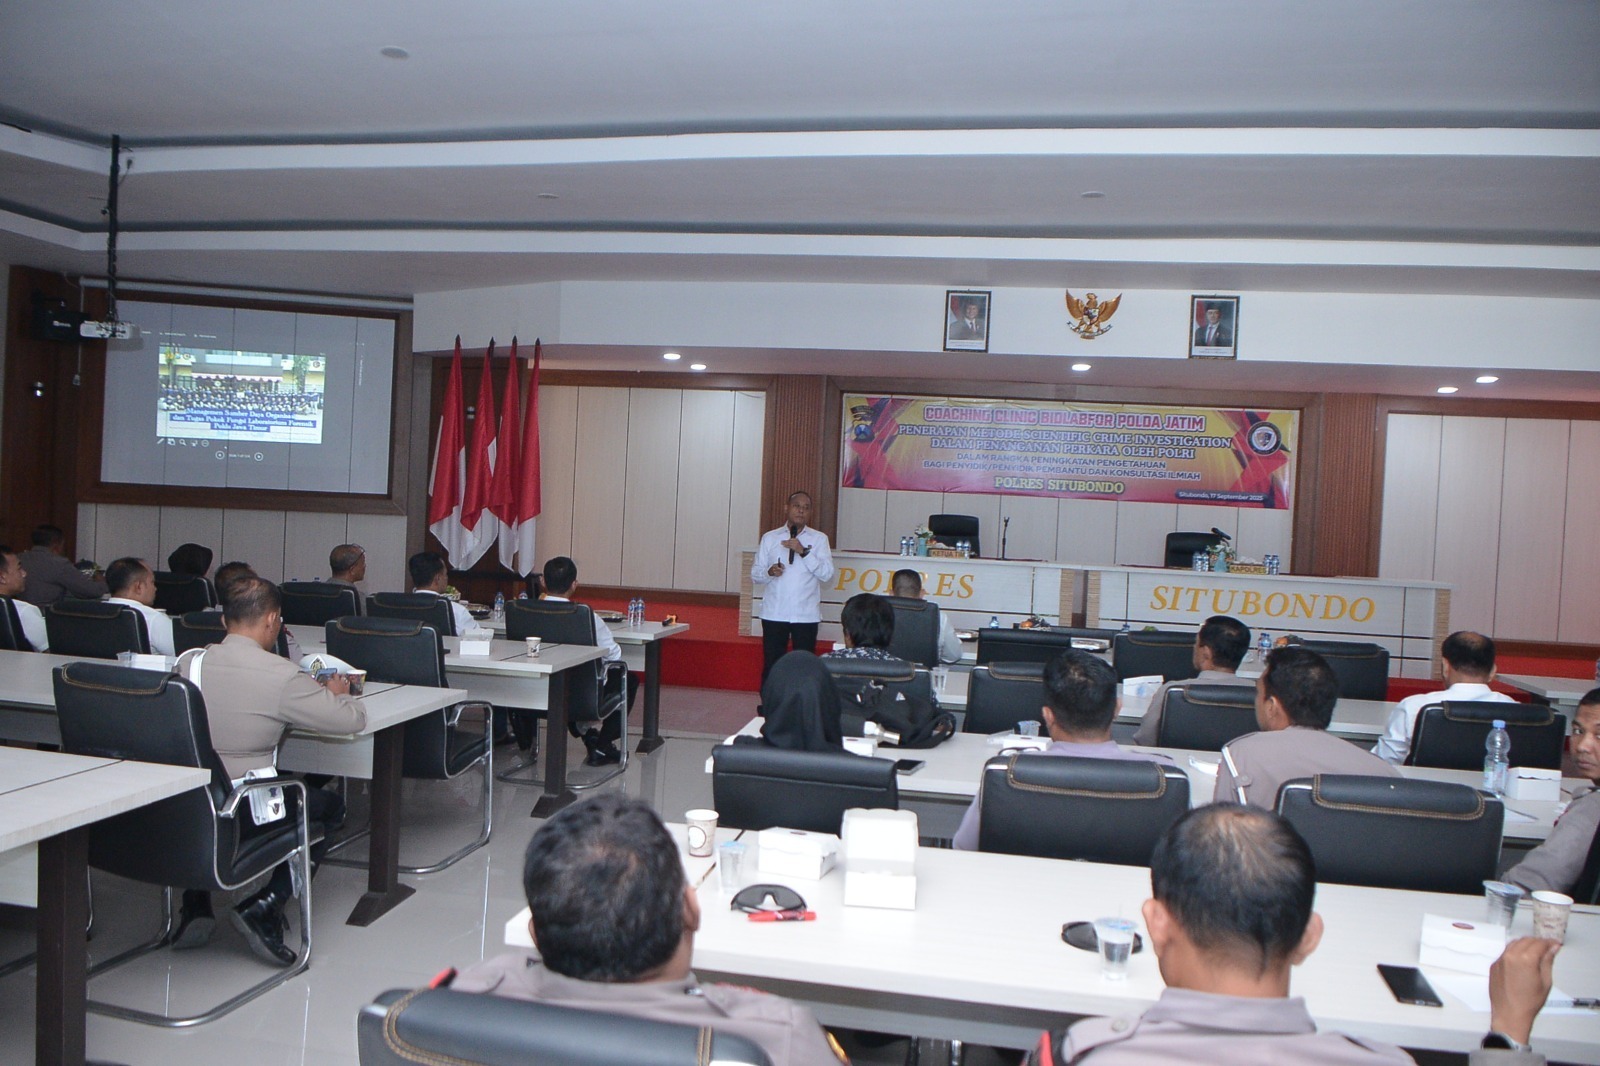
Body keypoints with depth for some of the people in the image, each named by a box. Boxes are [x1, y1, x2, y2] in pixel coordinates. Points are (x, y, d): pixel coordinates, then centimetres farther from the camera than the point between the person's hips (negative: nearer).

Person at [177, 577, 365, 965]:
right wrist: (337, 694, 13)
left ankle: (195, 905, 30)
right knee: (329, 806, 20)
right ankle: (265, 905, 8)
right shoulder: (281, 675, -16)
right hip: (246, 816, -5)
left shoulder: (189, 663, 0)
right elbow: (353, 719, -10)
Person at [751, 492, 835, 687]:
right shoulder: (769, 538, 8)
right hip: (774, 613, 1)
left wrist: (803, 551, -15)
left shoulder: (819, 539, 4)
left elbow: (827, 574, -6)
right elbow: (755, 574, 8)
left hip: (806, 615, -1)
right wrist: (769, 572, -13)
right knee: (771, 665, 4)